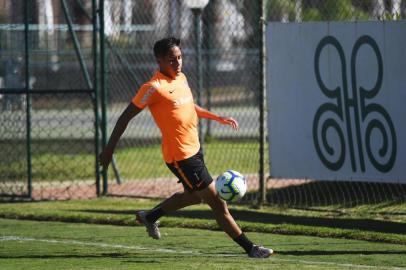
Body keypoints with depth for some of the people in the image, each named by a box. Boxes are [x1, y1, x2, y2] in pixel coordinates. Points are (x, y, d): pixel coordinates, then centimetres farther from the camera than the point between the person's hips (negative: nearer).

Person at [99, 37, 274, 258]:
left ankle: (150, 217, 46)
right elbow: (126, 116, -14)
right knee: (217, 202, -6)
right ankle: (250, 248, -1)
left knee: (193, 195, 29)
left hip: (194, 148, 10)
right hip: (180, 156, -10)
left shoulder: (181, 78, 7)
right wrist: (109, 148, -14)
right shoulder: (154, 87, -18)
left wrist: (218, 118, 17)